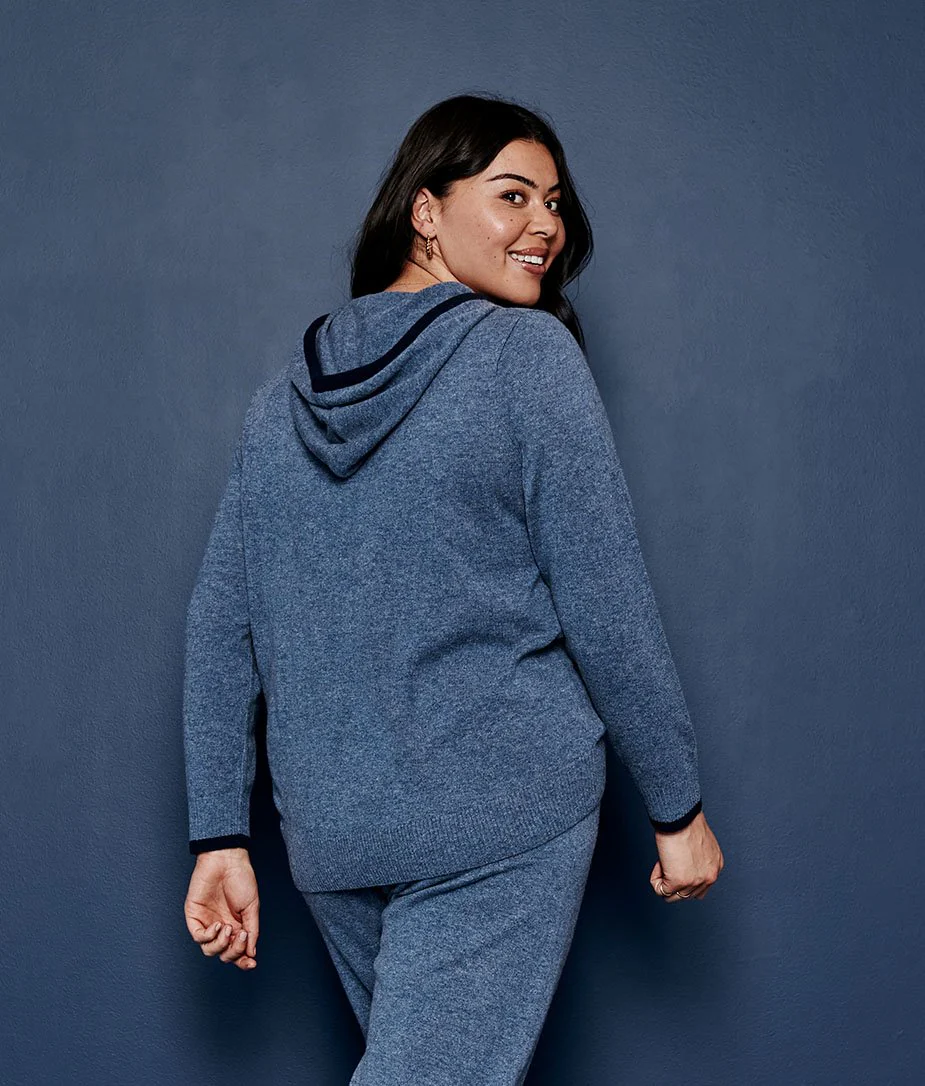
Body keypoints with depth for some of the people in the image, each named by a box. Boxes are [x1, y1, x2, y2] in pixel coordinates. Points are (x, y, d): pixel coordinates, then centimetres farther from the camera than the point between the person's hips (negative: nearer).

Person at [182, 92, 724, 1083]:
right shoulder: (529, 353, -8)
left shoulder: (283, 394, 10)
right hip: (501, 819, -6)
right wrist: (677, 806, 0)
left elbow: (218, 628, 8)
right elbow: (606, 607, -10)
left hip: (329, 835, 6)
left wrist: (220, 837, 12)